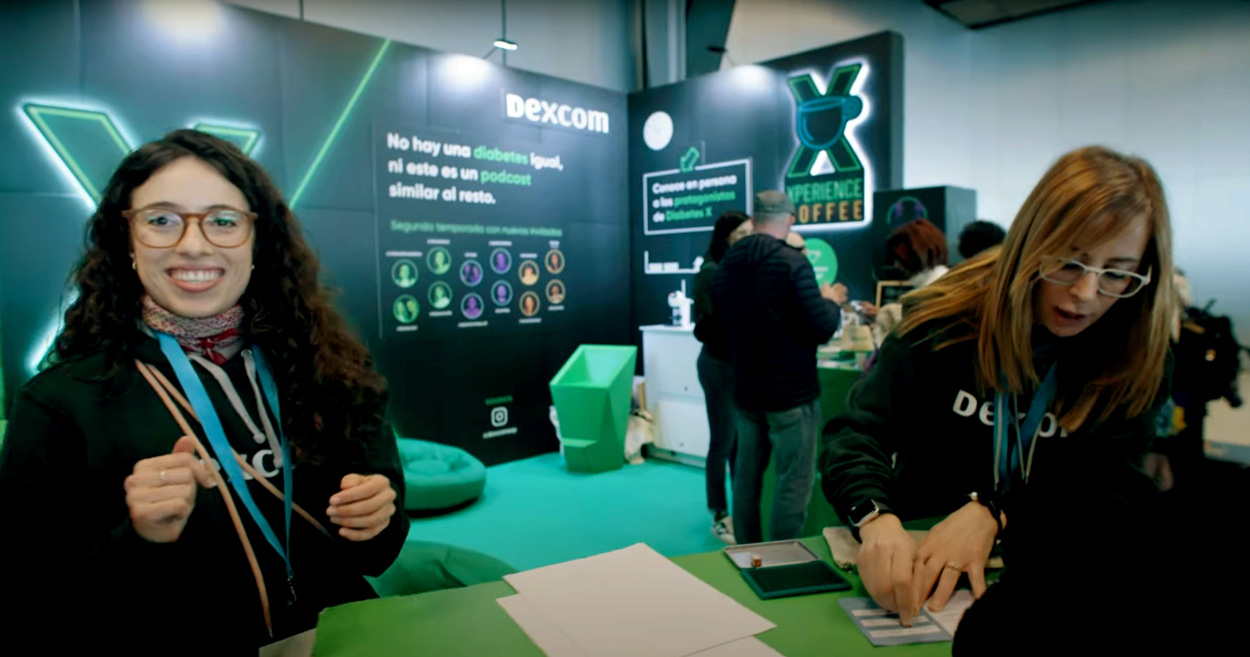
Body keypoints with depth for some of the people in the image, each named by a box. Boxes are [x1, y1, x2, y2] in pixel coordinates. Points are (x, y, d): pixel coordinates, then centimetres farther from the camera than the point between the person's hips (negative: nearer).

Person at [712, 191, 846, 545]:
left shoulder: (724, 267, 5)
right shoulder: (792, 262, -15)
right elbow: (821, 330, -16)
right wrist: (831, 301, 3)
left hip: (745, 391, 7)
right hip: (792, 392, -6)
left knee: (746, 477, 14)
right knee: (794, 485, 2)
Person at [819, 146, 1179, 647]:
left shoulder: (1137, 361, -4)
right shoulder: (945, 318, -11)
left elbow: (1112, 491, -9)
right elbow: (856, 435, -16)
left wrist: (993, 514, -28)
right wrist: (879, 522, -37)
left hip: (1047, 578, 4)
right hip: (919, 563, -4)